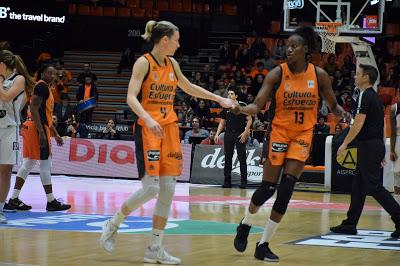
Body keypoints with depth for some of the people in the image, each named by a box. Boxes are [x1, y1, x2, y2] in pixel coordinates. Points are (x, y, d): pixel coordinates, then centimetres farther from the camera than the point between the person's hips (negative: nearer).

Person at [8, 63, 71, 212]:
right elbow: (34, 109, -20)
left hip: (38, 128, 10)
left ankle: (14, 199, 9)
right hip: (37, 128, -10)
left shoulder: (46, 88, 21)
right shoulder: (42, 86, -10)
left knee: (28, 164, 9)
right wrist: (41, 133, -25)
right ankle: (51, 202, -1)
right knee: (45, 165, -5)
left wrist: (55, 134, 27)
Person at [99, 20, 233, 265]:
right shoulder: (143, 63, -8)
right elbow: (131, 98, -18)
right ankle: (112, 225, 8)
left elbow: (189, 88, 29)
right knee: (150, 189, -14)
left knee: (168, 191, 1)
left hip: (170, 129, 7)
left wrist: (219, 99, 29)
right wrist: (148, 119, -33)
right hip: (148, 130, -7)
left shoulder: (172, 64, 12)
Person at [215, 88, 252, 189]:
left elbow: (249, 119, -2)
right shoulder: (226, 107, 11)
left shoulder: (242, 105, -2)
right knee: (228, 158, 4)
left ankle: (243, 181, 3)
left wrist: (245, 132, -11)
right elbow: (222, 123, 17)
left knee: (242, 159, -2)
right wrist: (217, 134, 5)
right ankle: (227, 181, 8)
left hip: (240, 135, -4)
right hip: (228, 134, 4)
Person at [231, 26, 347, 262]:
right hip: (279, 133, -2)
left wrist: (342, 114, -12)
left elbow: (333, 105, 10)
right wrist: (242, 109, -32)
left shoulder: (319, 75, -2)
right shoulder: (278, 73, -8)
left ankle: (264, 245, 1)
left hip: (303, 136, 2)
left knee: (286, 190, -8)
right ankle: (245, 225, 29)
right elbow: (258, 105, -11)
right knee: (268, 188, -2)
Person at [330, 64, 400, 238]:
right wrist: (381, 153, 22)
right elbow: (382, 126, 19)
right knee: (358, 186, 12)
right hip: (377, 144, 10)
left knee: (374, 187, -10)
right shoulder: (375, 97, 18)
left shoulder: (365, 96, -11)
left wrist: (345, 144, -15)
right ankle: (350, 224, 16)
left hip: (368, 145, -10)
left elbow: (359, 123, -19)